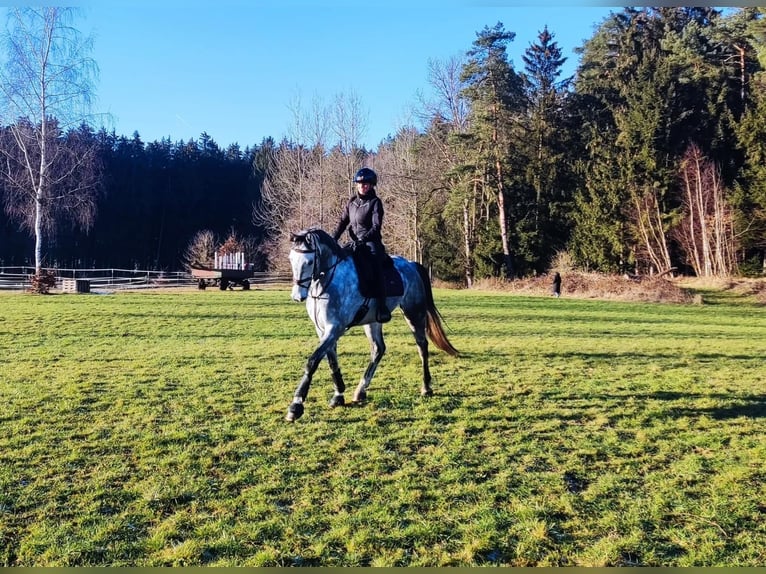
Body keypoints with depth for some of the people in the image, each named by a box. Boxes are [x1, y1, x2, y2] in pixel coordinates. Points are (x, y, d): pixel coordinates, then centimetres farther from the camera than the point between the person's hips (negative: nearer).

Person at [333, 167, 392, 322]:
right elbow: (342, 222, 13)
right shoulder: (352, 202, 12)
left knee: (375, 265, -30)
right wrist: (333, 240, -1)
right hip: (355, 243, 7)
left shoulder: (375, 202, -4)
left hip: (371, 242, -6)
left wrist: (363, 239, -27)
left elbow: (376, 226, -13)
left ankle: (382, 307, -34)